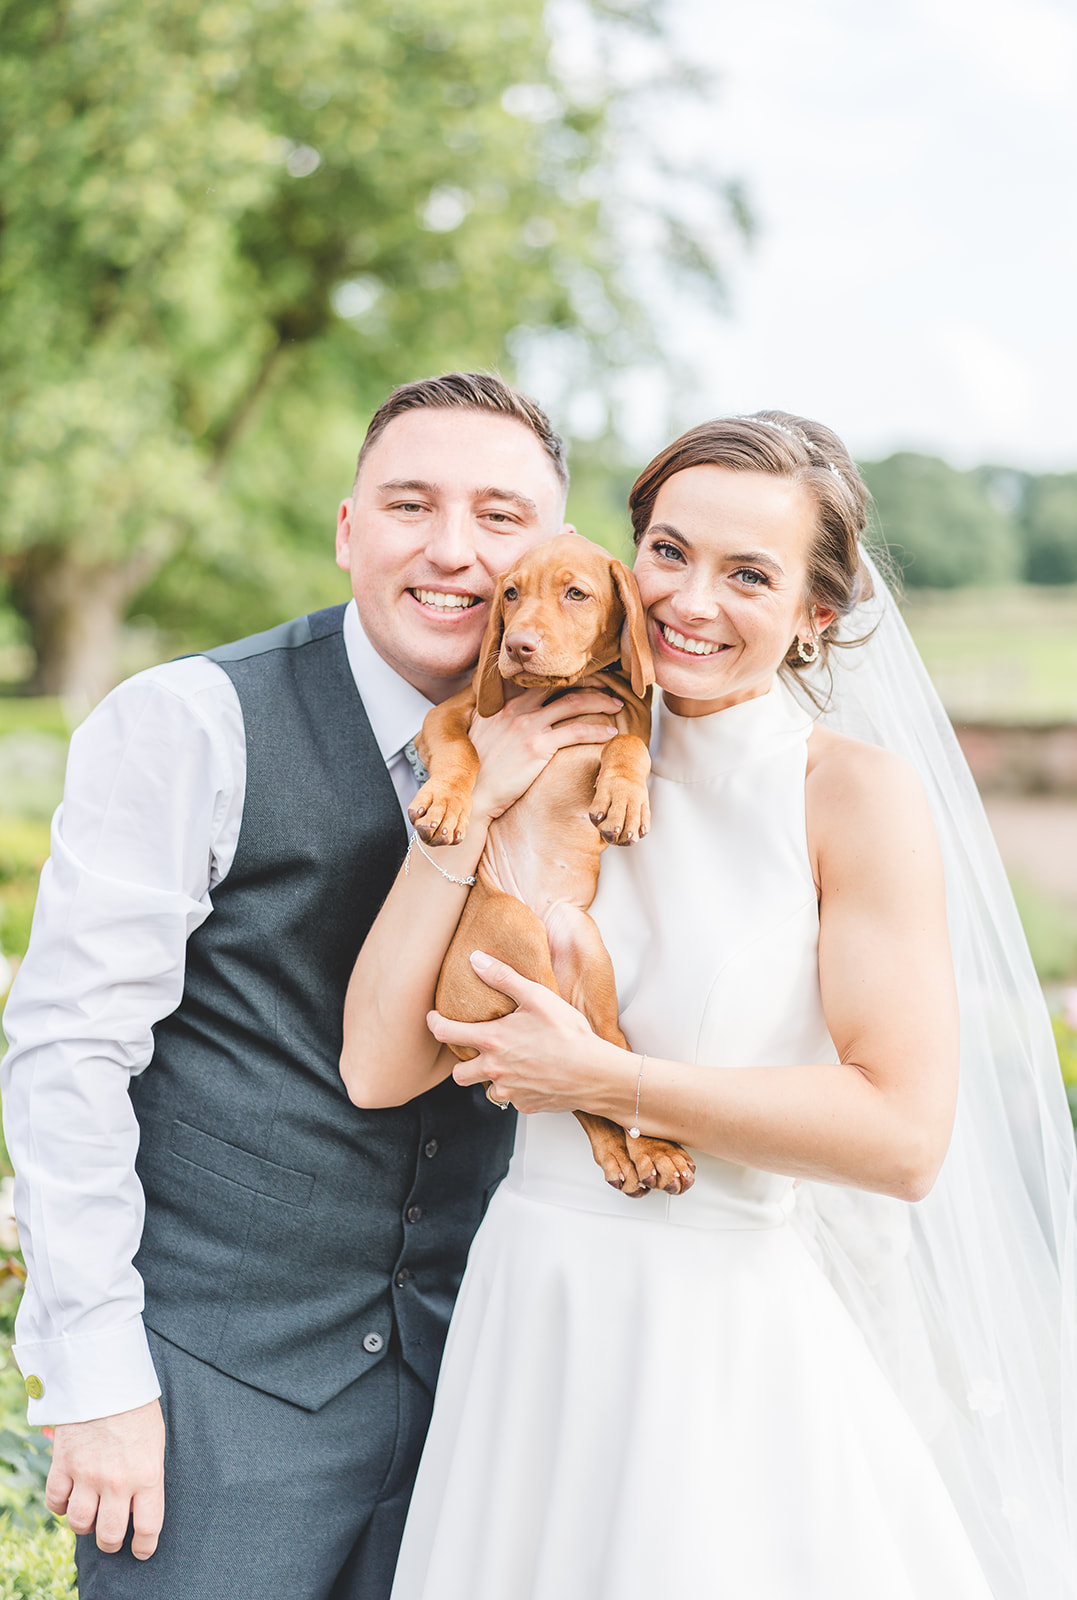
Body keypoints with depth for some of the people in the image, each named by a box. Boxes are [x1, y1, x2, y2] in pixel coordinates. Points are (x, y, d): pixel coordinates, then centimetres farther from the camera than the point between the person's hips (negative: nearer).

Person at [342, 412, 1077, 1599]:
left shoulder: (858, 793, -9)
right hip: (533, 1322, 4)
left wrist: (603, 1079, -14)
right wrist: (478, 801, -9)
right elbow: (379, 1067, -5)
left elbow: (903, 1133, -17)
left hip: (740, 1343, -4)